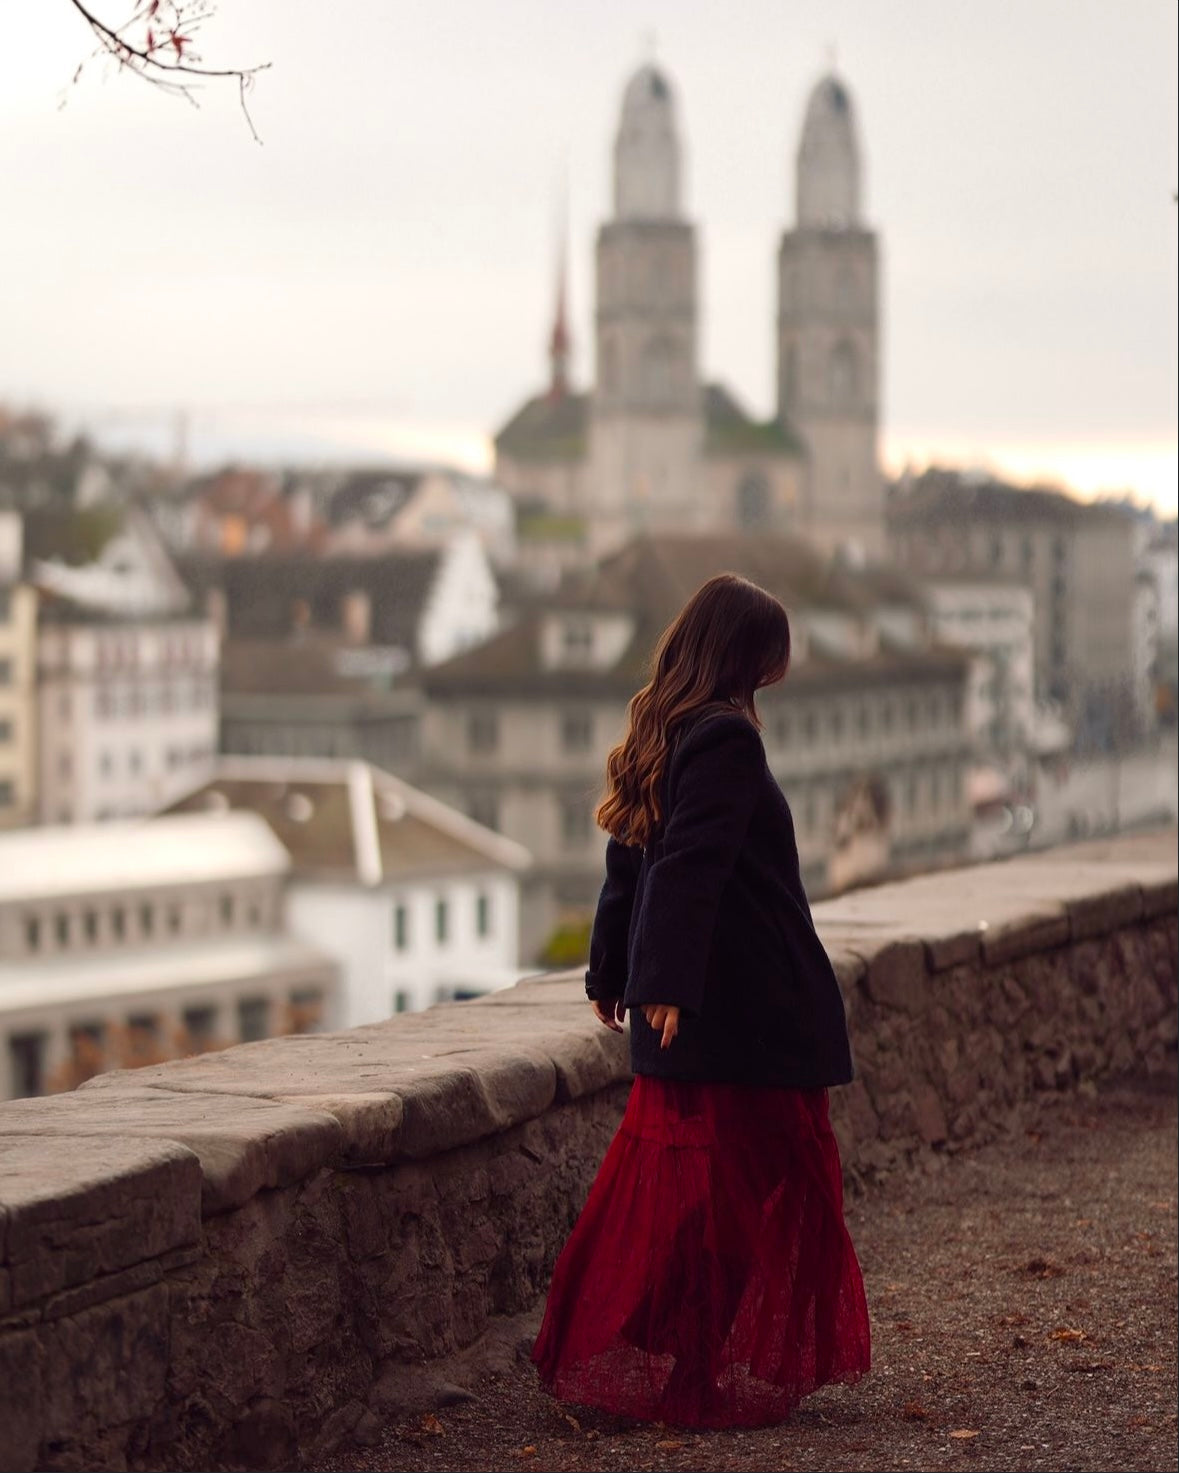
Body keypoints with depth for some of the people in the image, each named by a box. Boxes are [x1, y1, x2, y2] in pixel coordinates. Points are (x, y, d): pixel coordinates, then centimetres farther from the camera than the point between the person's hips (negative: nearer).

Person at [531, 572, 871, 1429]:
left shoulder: (658, 736, 11)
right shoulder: (728, 739, -15)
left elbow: (628, 863, 17)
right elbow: (690, 870, -22)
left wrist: (611, 973, 23)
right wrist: (670, 985, -25)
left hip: (682, 1012, 9)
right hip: (750, 1009, -8)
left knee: (667, 1179, 13)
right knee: (756, 1188, 0)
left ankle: (618, 1353, 16)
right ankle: (733, 1375, 3)